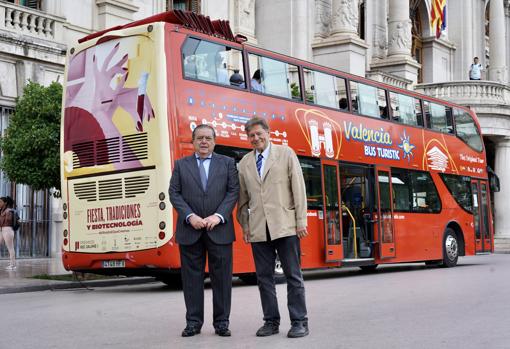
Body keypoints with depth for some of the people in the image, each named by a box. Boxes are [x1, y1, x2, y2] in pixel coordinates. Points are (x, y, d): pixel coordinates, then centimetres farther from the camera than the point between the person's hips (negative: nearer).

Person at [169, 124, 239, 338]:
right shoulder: (181, 164, 10)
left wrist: (218, 216, -12)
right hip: (190, 230, 1)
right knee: (192, 277, 3)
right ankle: (193, 322, 11)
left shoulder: (227, 163, 9)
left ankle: (221, 322, 9)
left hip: (219, 229, 0)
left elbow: (233, 191, 1)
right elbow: (174, 193, 3)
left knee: (222, 277, 1)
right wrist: (190, 216, -11)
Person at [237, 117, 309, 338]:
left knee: (293, 275, -1)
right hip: (258, 229, 3)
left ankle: (299, 321, 6)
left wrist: (301, 221, -6)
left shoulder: (286, 154, 5)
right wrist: (244, 225, 9)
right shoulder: (244, 163, 13)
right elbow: (243, 199, 15)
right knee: (264, 277, 5)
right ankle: (271, 321, 14)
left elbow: (298, 188, 0)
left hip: (285, 226, -3)